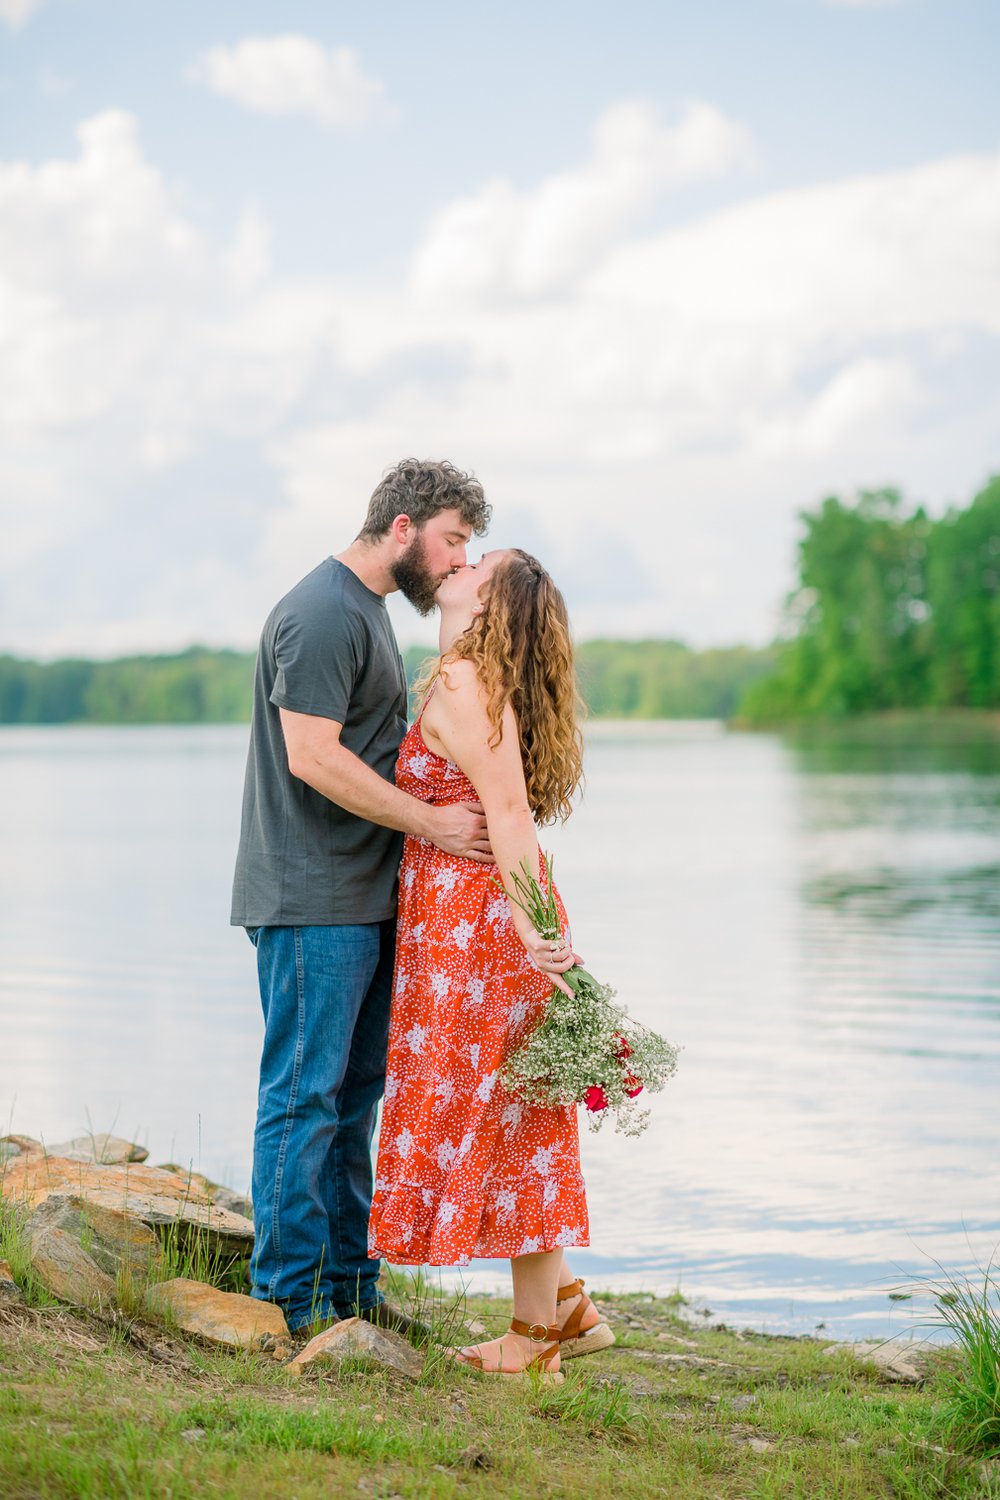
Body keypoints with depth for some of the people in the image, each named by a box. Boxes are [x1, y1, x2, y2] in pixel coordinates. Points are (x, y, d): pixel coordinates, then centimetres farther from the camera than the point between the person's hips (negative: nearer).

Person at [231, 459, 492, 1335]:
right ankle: (292, 1297, 2)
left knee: (354, 1093, 13)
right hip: (314, 901, -10)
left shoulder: (368, 608, 19)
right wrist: (430, 821, -18)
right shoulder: (324, 613, -14)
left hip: (365, 898, 10)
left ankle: (350, 1284, 21)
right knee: (305, 1092, -4)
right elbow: (313, 756, -21)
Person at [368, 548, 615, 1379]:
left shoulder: (463, 685, -13)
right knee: (508, 1118, 14)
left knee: (493, 1111, -2)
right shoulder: (480, 684, 16)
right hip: (469, 921, 9)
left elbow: (508, 809, -20)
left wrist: (530, 927, -24)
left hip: (478, 918, -9)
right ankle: (568, 1307, 21)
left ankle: (535, 1337, 7)